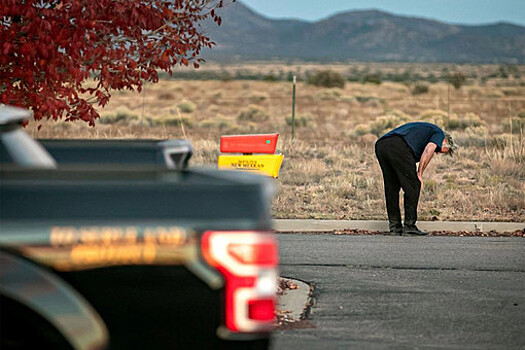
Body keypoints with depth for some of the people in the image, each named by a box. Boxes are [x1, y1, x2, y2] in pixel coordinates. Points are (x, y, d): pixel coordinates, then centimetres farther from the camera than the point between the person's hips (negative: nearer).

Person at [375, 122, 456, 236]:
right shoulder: (439, 133, 19)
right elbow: (429, 150, -4)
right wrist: (419, 174, 1)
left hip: (380, 145, 8)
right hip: (398, 147, -8)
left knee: (391, 188, 17)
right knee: (413, 186, 4)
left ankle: (395, 227, 20)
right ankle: (409, 227, 6)